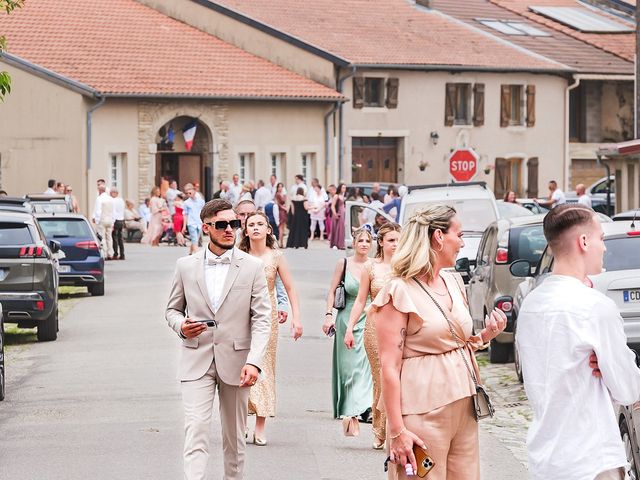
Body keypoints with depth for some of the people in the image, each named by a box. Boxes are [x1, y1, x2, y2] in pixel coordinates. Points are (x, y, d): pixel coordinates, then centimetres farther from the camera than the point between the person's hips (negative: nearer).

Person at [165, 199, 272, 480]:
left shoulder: (252, 267, 0)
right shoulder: (186, 266, 4)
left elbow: (262, 319, -4)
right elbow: (172, 309, 14)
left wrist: (254, 362, -17)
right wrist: (181, 326, -10)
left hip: (235, 362, 0)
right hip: (197, 362, 0)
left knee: (235, 435, 11)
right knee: (196, 430, -12)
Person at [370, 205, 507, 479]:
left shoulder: (454, 282, 13)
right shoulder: (399, 292, -10)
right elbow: (389, 367, -14)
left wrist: (486, 334, 4)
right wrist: (398, 430, -19)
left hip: (463, 405, 7)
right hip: (424, 413, -7)